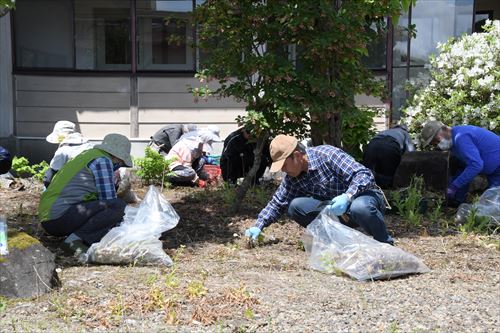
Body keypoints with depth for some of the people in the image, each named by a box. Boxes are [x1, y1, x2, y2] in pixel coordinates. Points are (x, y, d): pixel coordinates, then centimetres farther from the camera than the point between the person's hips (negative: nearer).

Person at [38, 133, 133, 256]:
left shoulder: (86, 155, 25)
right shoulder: (102, 160, -4)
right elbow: (108, 199, -7)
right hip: (62, 216, -10)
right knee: (119, 206, -16)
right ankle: (75, 239, -15)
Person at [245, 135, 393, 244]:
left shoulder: (327, 154, -22)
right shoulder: (292, 179, -1)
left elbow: (364, 174, -27)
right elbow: (276, 203, 9)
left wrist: (347, 197, -42)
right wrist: (258, 226, -5)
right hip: (334, 210, 6)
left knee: (360, 207, -43)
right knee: (295, 206, -16)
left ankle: (386, 244, -15)